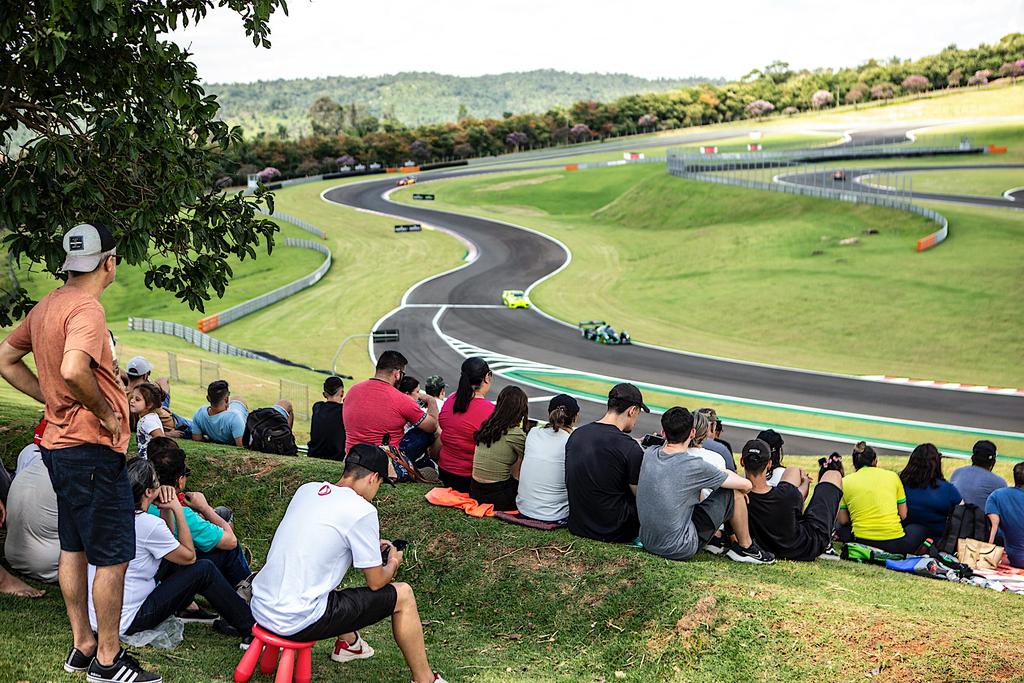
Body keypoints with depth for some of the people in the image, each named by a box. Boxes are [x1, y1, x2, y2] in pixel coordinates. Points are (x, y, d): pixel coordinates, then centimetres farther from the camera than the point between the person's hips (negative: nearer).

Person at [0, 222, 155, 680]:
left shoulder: (47, 306, 10)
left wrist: (53, 399, 12)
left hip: (59, 444, 10)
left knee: (74, 549, 17)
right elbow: (73, 370, -35)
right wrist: (105, 411, -19)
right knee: (113, 557, -1)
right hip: (93, 451, -10)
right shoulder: (86, 308, -19)